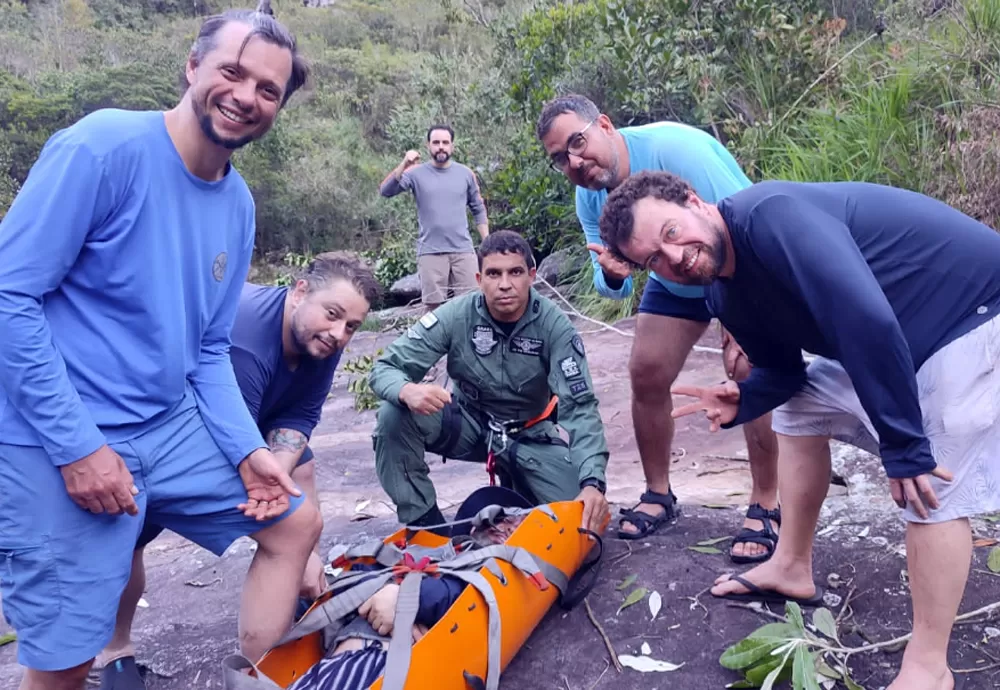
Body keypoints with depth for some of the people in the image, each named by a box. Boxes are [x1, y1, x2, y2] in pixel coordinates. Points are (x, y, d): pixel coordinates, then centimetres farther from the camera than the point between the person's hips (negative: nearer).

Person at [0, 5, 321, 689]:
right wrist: (77, 446, -19)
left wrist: (249, 450, -2)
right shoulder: (104, 145, -16)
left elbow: (209, 349, 9)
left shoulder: (238, 204, 5)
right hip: (58, 440, -7)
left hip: (175, 426, 7)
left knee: (297, 522, 10)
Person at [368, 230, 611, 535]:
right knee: (394, 414, -27)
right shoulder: (455, 316, -19)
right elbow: (384, 368, -18)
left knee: (581, 516, -17)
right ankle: (423, 522, -10)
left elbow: (579, 406, -24)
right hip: (469, 422, 0)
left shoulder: (554, 325, -20)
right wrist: (407, 390, -44)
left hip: (528, 434, 1)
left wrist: (592, 482, -39)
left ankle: (514, 479, 15)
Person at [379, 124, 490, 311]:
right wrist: (403, 166, -26)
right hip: (430, 252, -1)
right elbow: (385, 191, -11)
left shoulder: (466, 174, 7)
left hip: (463, 250, 2)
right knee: (433, 305, 2)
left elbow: (479, 210, 12)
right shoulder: (416, 173, 1)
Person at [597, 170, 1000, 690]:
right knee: (798, 408, 13)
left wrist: (904, 446, -33)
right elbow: (782, 369, 9)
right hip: (900, 334, 9)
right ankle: (792, 569, 25)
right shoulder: (726, 296, -2)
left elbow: (870, 321, -39)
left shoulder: (771, 216, -32)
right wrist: (741, 400, -13)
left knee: (930, 489, -15)